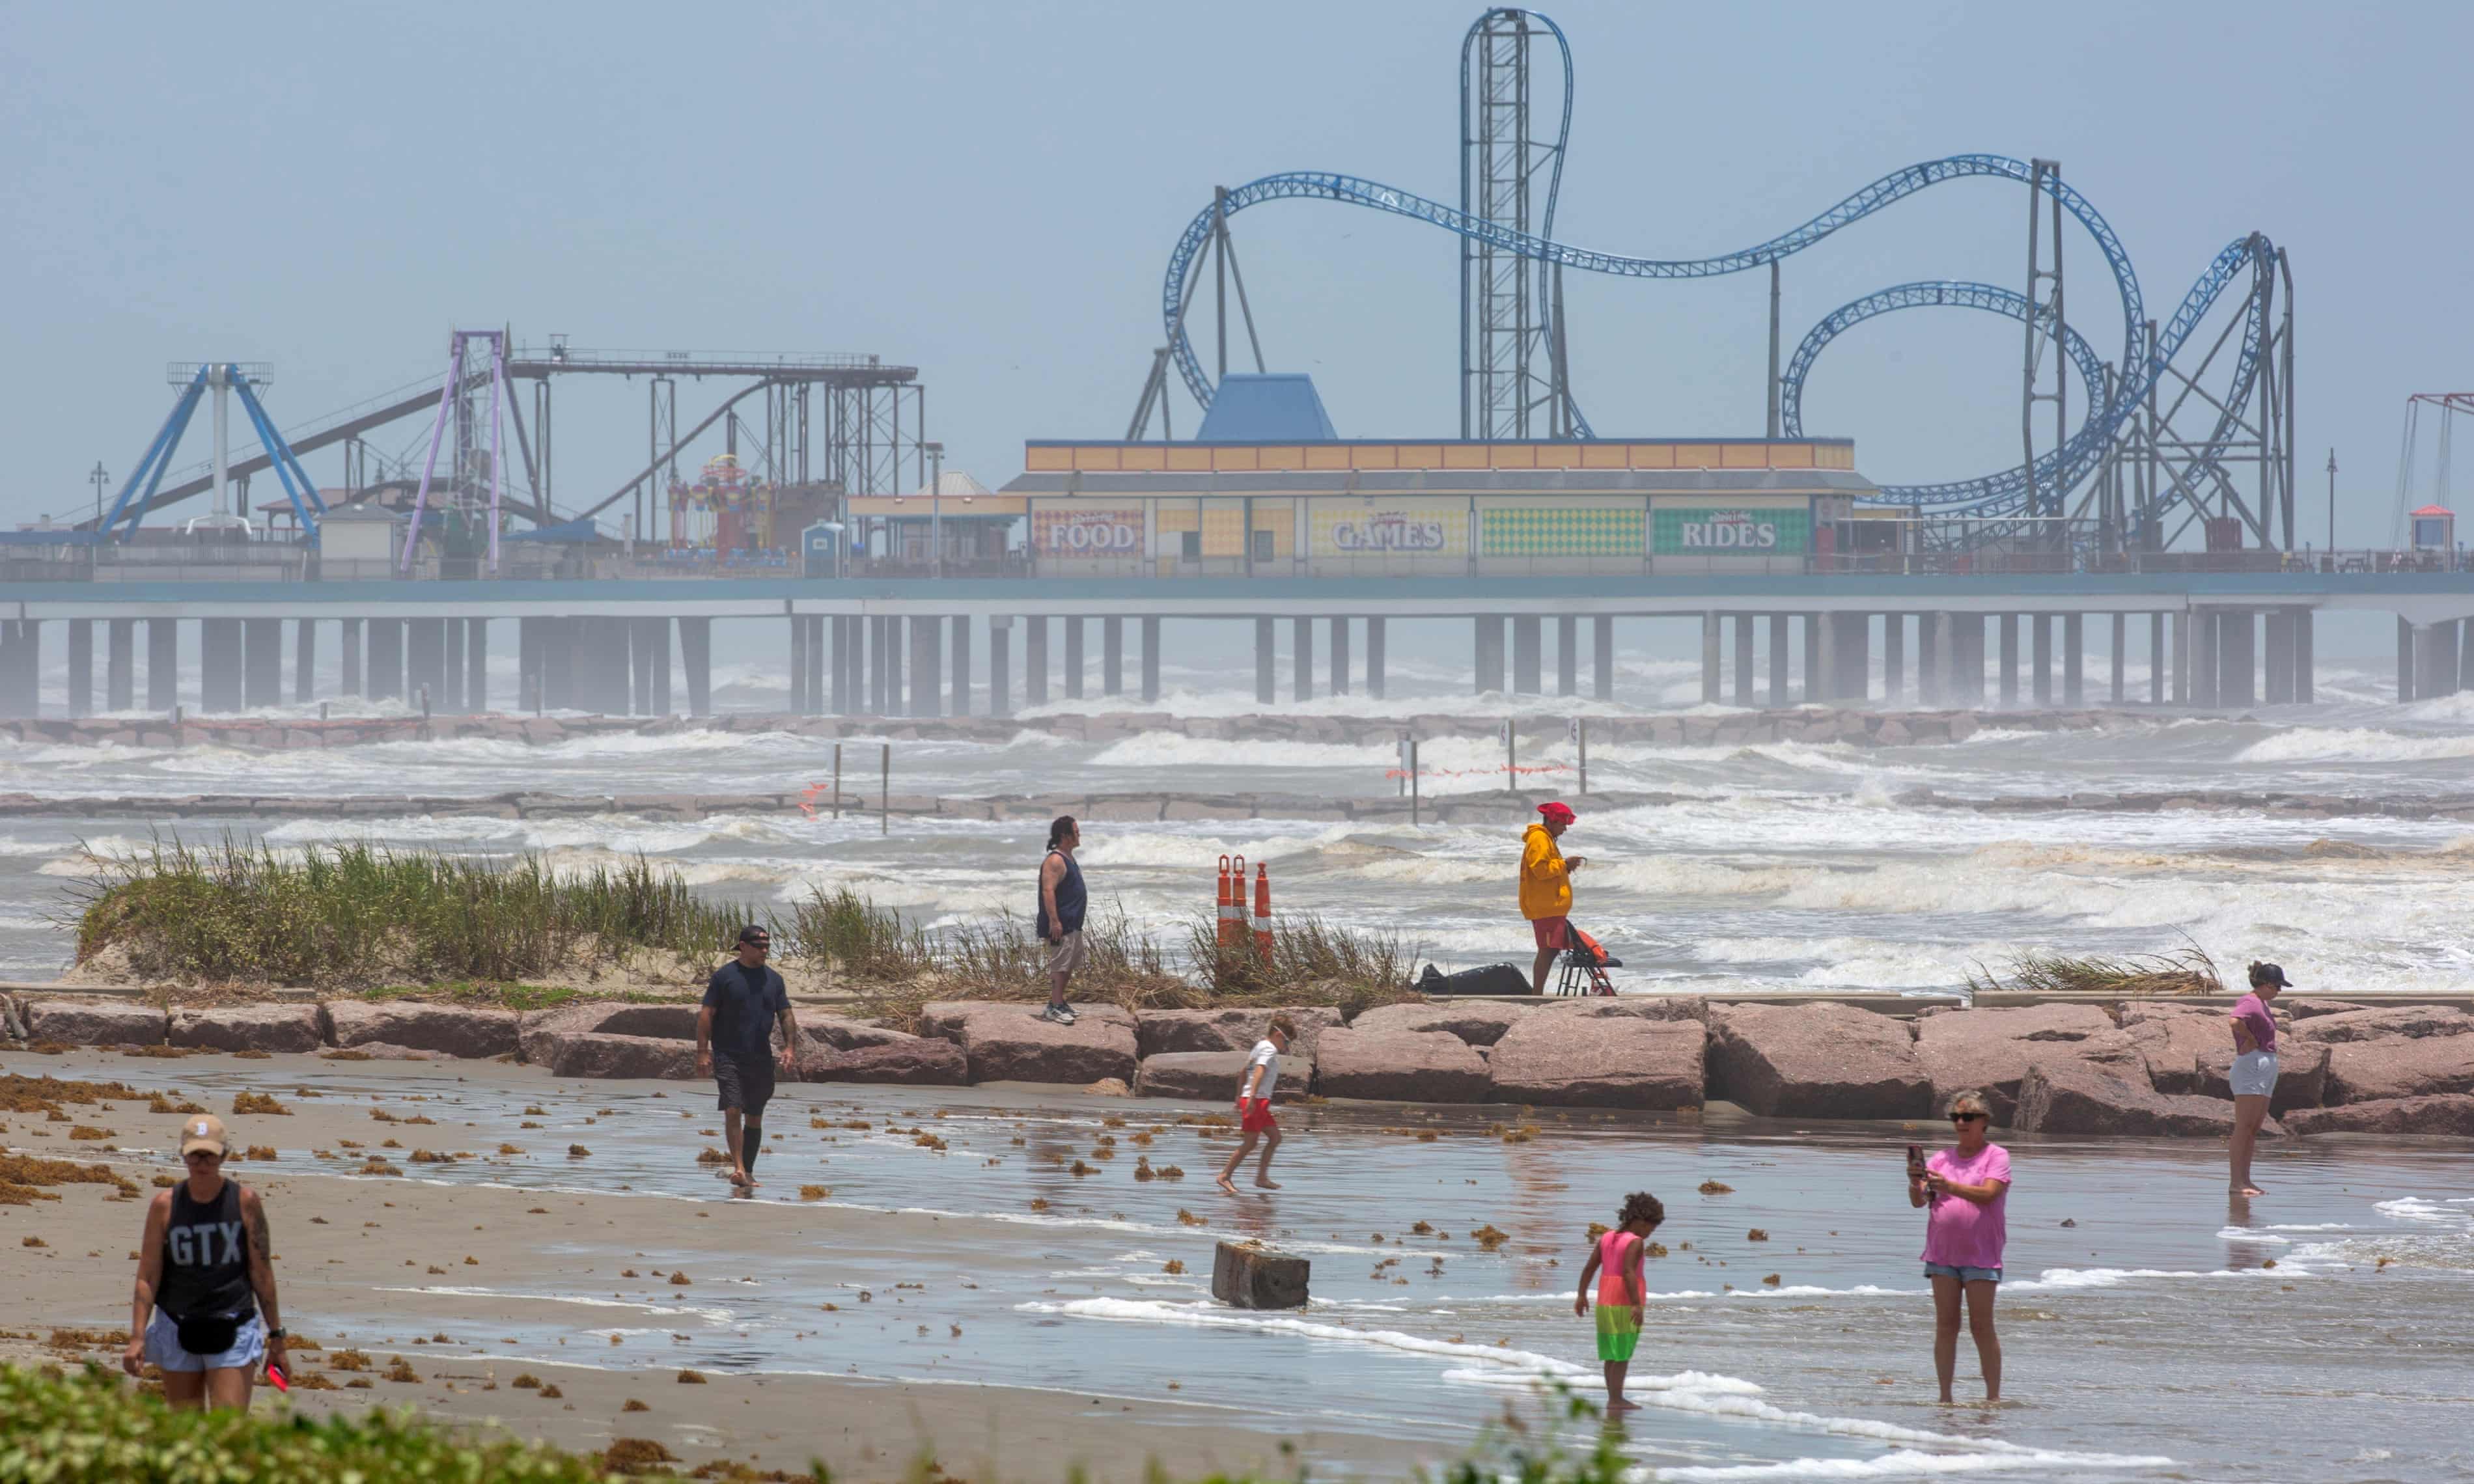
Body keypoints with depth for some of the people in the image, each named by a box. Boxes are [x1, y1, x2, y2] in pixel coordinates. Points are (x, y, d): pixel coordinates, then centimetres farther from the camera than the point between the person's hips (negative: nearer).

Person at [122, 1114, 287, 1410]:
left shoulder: (245, 1202, -2)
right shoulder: (164, 1205, -1)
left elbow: (262, 1274, 3)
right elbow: (147, 1278, 1)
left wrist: (276, 1337, 4)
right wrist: (137, 1337, -8)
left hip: (233, 1332, -2)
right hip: (179, 1330, 2)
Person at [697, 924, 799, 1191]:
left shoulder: (773, 979, 10)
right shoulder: (724, 976, -3)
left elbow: (786, 1016, 13)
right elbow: (707, 1014, -4)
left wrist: (790, 1048, -2)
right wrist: (703, 1052, -11)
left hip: (761, 1059, 5)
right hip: (728, 1056, -5)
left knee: (755, 1118, 9)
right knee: (733, 1111, -17)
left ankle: (748, 1173, 17)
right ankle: (738, 1169, -21)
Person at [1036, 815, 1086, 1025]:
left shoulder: (1068, 858, 16)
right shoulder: (1055, 861, -17)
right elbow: (1048, 891, -24)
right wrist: (1054, 921, -29)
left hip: (1073, 924, 11)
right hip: (1061, 925, -11)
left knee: (1069, 966, 16)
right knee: (1060, 965, -11)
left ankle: (1058, 1002, 24)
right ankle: (1055, 1008, -12)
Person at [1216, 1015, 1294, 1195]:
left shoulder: (1259, 1047, 20)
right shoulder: (1269, 1049, -10)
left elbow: (1244, 1075, 26)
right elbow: (1259, 1072, -25)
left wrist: (1239, 1098, 29)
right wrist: (1252, 1097, -35)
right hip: (1256, 1101, -10)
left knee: (1275, 1137, 10)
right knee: (1250, 1143, -8)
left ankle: (1262, 1177, 10)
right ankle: (1226, 1176, -3)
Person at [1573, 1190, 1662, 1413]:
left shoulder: (1606, 1238, 8)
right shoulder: (1635, 1243, -13)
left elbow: (1589, 1267, 8)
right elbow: (1629, 1272, -24)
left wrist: (1582, 1295, 15)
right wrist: (1636, 1304, -26)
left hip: (1605, 1303, 7)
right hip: (1625, 1306, -7)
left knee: (1613, 1354, 14)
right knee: (1623, 1355, -4)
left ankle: (1614, 1398, 17)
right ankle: (1615, 1400, -5)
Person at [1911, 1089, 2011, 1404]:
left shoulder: (1996, 1156, 0)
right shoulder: (1941, 1159, 12)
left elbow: (1988, 1194, -16)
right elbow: (1918, 1201, 5)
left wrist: (1948, 1186, -29)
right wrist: (1915, 1183, -18)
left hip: (1980, 1254, -4)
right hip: (1942, 1253, 4)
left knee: (1982, 1327, -5)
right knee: (1945, 1327, 1)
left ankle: (1994, 1396, 0)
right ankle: (1945, 1396, 3)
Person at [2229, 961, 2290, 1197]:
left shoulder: (2262, 1004, 19)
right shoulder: (2250, 1003, -11)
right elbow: (2236, 1021, -32)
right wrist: (2250, 1039, -16)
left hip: (2267, 1068, 10)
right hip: (2252, 1065, -10)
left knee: (2254, 1128, 10)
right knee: (2244, 1126, -11)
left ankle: (2245, 1180, 12)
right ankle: (2237, 1182, -14)